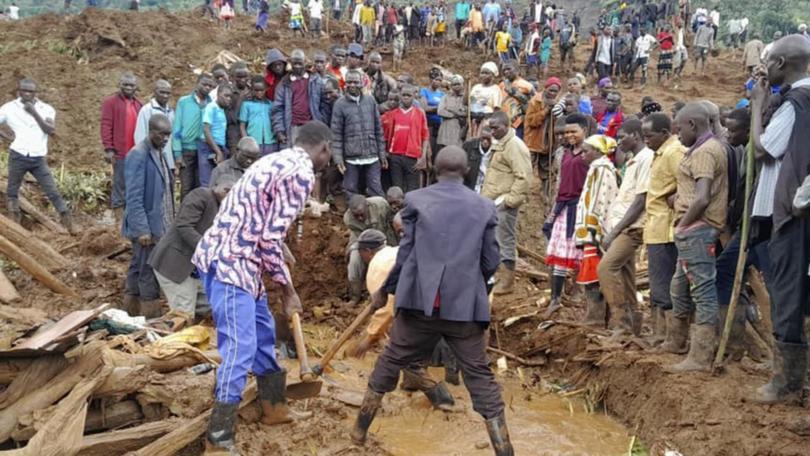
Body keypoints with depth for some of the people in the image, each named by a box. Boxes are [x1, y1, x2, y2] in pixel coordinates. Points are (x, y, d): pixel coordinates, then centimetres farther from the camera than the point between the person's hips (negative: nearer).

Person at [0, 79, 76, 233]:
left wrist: (34, 113, -20)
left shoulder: (46, 109, 0)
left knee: (53, 192, -1)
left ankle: (69, 223, 2)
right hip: (18, 156, 1)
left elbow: (51, 130, -14)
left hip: (39, 159, -1)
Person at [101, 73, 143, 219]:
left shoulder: (139, 104, 15)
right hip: (120, 152, -5)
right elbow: (106, 126, -7)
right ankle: (119, 215, 4)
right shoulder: (111, 102, -1)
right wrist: (108, 149, -14)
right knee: (119, 184, -1)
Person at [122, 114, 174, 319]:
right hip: (147, 227, -9)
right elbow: (134, 197, -18)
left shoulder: (159, 153, 11)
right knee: (148, 273, -2)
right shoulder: (138, 156, -15)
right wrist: (142, 230, -21)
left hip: (159, 225, 9)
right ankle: (151, 319, 5)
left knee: (138, 268, 16)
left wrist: (170, 223, 15)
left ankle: (131, 313, 25)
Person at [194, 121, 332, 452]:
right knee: (240, 347, -8)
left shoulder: (280, 161, 18)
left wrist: (282, 282, 25)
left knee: (263, 331, 20)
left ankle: (274, 407, 35)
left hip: (228, 257, 10)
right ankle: (219, 438, -1)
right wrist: (287, 289, -6)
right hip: (230, 261, -10)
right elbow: (271, 238, -17)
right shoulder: (301, 172, -13)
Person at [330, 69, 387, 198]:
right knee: (351, 192, 7)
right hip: (351, 158, -1)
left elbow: (378, 129, 8)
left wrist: (382, 153, 6)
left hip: (372, 156, 1)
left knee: (376, 191, 5)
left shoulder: (370, 101, 5)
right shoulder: (340, 104, -1)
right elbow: (336, 134, -3)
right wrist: (338, 158, -9)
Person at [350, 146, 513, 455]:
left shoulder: (416, 200, 2)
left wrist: (385, 290, 15)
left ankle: (360, 430, 29)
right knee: (480, 377, 6)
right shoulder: (485, 207, 6)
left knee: (390, 363, 17)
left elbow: (405, 253, 2)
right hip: (465, 305, 0)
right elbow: (490, 262, 8)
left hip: (420, 300, 0)